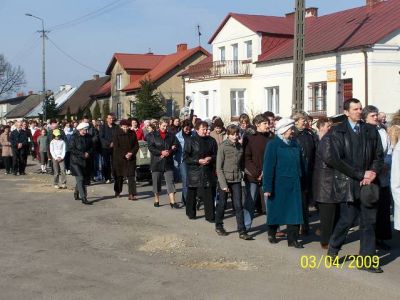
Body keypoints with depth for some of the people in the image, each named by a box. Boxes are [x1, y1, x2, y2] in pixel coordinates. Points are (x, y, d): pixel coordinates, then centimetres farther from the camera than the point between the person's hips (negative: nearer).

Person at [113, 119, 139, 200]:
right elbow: (116, 147, -8)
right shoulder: (117, 134, -5)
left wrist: (131, 153, -12)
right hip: (119, 158, -1)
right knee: (119, 175, 11)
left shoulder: (132, 133, 2)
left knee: (131, 175, -7)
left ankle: (132, 194, -11)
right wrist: (124, 155, -15)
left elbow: (136, 145, 5)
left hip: (131, 158, 1)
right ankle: (117, 191, 30)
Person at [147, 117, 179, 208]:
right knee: (156, 182, 8)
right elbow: (151, 147, -7)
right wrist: (161, 152, -18)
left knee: (170, 182, -4)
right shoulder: (152, 135, 2)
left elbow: (175, 147, 7)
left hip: (168, 163, 2)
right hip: (156, 162, -1)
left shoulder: (171, 136, 10)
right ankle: (156, 200, 22)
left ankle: (172, 202, -6)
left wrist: (169, 152, -12)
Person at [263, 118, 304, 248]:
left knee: (294, 212, 0)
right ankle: (272, 234, 31)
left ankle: (293, 239, 5)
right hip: (278, 184, -4)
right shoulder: (273, 145, -9)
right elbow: (268, 166, -12)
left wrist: (300, 180, 10)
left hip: (294, 184, 4)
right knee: (276, 210, 10)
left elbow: (299, 163, 13)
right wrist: (267, 187, -16)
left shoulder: (294, 144, 8)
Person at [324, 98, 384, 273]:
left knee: (369, 222, 3)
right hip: (347, 183, -4)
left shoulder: (371, 130, 11)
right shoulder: (337, 132, -2)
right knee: (348, 219, -1)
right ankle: (333, 250, 23)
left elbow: (379, 155, 11)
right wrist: (361, 174, -12)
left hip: (367, 183, 4)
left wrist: (373, 173, -8)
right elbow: (335, 160, -9)